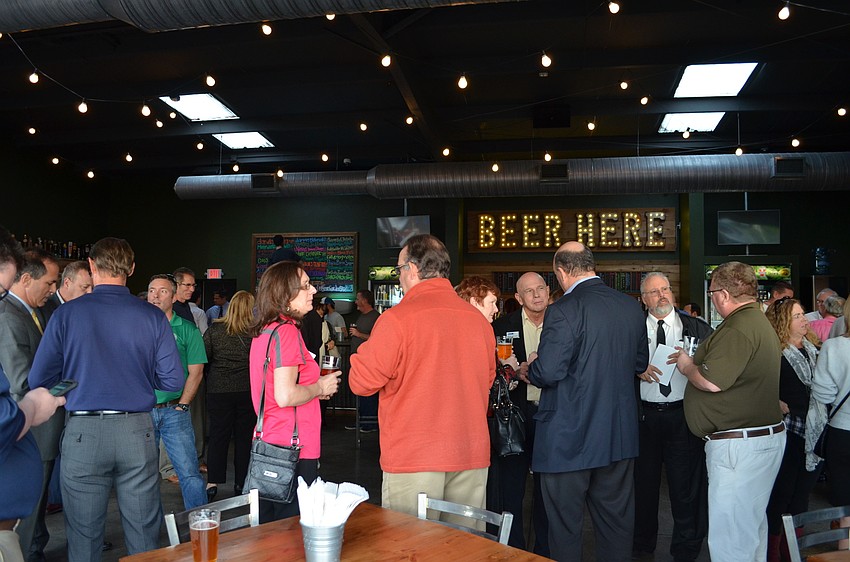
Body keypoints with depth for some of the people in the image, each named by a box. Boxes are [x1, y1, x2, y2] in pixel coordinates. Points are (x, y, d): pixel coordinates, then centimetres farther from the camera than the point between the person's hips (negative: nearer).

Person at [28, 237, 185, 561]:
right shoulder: (153, 317, -1)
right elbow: (173, 381, -2)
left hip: (83, 433, -1)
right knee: (144, 534, 11)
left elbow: (38, 381, -2)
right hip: (137, 431, 1)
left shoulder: (66, 314, -3)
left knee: (84, 536, 12)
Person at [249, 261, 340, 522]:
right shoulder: (286, 331, -17)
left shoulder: (263, 331, 12)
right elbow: (286, 396, -25)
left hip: (268, 444, 10)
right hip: (293, 450, -9)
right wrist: (320, 387, -9)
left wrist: (314, 388, 14)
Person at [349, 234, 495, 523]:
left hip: (414, 458, -5)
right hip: (472, 456, 5)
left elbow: (361, 382, -6)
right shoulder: (478, 318, 5)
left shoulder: (397, 318, -11)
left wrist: (367, 349, 12)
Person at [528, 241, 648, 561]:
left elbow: (548, 373, -22)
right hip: (620, 436, 6)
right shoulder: (631, 307, 3)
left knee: (565, 526, 8)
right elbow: (640, 363, 14)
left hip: (569, 438, -6)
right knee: (616, 522, 18)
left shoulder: (564, 310, -18)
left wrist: (530, 367, -1)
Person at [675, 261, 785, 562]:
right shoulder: (759, 321, 15)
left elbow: (711, 382, -25)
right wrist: (694, 362, 17)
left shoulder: (738, 328, -20)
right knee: (752, 525, 23)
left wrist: (686, 366, -6)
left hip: (738, 444, -11)